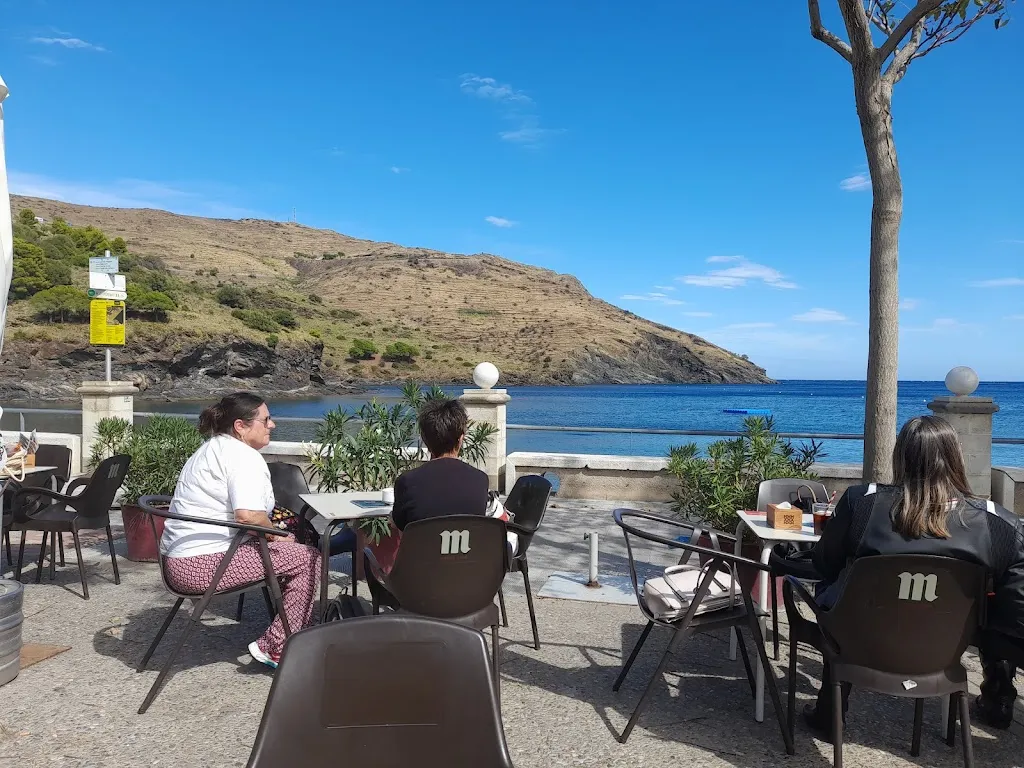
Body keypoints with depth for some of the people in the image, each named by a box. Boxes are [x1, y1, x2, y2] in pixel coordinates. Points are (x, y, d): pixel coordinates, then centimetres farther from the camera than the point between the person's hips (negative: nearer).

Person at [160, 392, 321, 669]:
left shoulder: (213, 448, 20)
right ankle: (276, 649, -3)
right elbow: (248, 514, -28)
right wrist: (275, 536, -9)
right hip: (203, 565, -11)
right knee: (308, 558, -8)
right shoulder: (243, 455, -14)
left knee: (287, 552, 22)